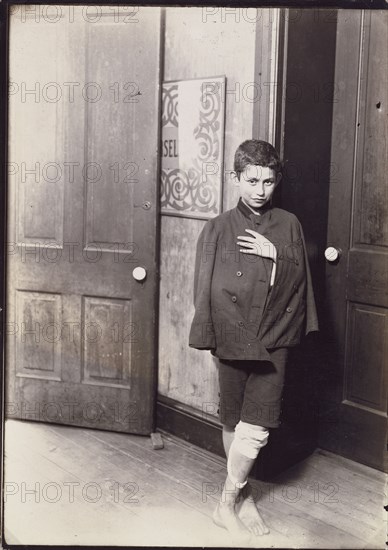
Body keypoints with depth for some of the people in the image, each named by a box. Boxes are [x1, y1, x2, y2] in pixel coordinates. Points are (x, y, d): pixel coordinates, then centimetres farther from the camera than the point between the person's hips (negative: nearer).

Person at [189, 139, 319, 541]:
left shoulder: (289, 225, 5)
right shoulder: (219, 228, -2)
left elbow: (300, 278, 5)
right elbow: (206, 287, -2)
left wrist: (275, 256, -12)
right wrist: (210, 336, -7)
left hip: (273, 341, 1)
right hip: (232, 338, -1)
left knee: (256, 430, 0)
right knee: (233, 424, 11)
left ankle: (233, 498, 20)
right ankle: (235, 499, 27)